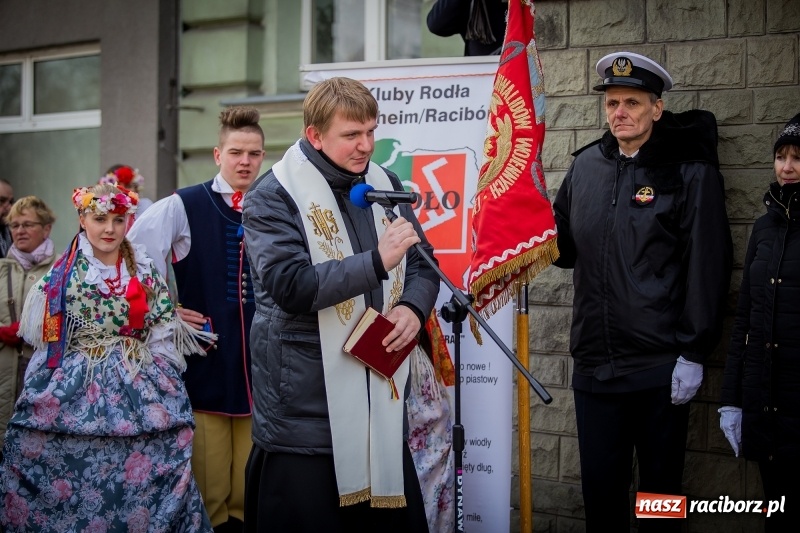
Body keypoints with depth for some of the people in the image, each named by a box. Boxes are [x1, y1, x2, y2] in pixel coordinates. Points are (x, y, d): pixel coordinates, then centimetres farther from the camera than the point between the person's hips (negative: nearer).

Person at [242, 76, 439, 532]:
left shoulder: (385, 185, 11)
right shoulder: (274, 197, -7)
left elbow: (423, 263, 16)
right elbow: (290, 286, -20)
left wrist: (414, 307, -6)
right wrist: (376, 261, -25)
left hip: (381, 405, 6)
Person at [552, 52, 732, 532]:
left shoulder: (690, 172, -6)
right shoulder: (586, 166, 9)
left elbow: (707, 268, -9)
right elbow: (565, 248, 16)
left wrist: (694, 354, -12)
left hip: (662, 366, -4)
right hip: (594, 363, 4)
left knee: (660, 489, 9)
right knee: (600, 488, 13)